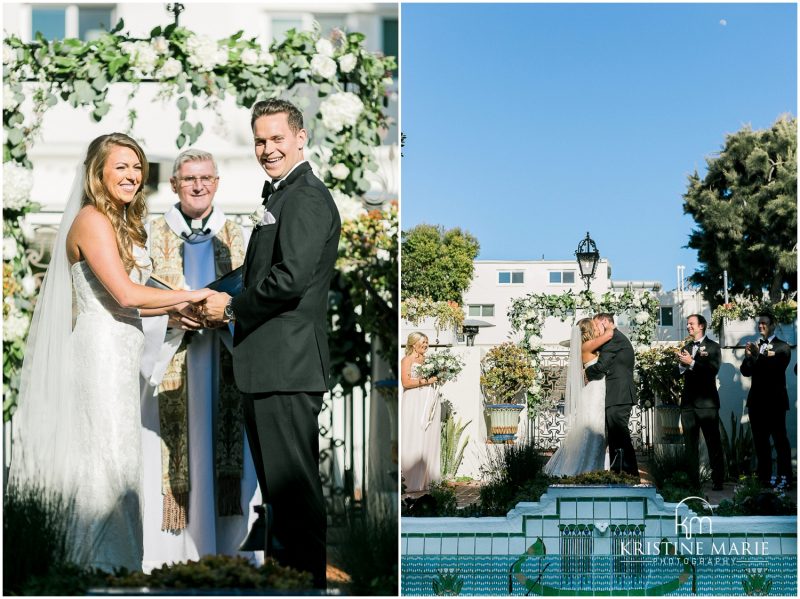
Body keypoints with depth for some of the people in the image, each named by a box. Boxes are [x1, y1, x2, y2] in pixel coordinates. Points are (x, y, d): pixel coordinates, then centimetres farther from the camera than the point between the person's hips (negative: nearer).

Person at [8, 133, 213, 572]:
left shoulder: (122, 224, 18)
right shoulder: (92, 220, -11)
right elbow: (125, 294, -18)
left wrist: (174, 309, 4)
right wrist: (190, 295, -12)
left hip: (120, 352, 9)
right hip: (100, 348, -9)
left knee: (111, 455, 9)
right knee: (109, 454, -7)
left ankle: (106, 561, 14)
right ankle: (105, 562, -1)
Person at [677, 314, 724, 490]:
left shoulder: (713, 347, -1)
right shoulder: (686, 348, 16)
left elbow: (713, 369, -15)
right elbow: (680, 373, 14)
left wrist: (691, 362, -18)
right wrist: (681, 364, -6)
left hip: (707, 402, -6)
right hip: (688, 402, 6)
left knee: (713, 443, -3)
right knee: (690, 444, 6)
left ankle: (718, 481, 0)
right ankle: (693, 481, 10)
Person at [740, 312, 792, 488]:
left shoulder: (782, 347, 2)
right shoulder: (754, 346, 15)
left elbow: (777, 367, -14)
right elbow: (745, 371, 7)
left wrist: (760, 355, -21)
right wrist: (749, 356, -11)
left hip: (775, 400, -5)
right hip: (757, 400, 5)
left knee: (780, 439, -7)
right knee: (760, 441, 5)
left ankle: (785, 477, -6)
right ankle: (764, 477, 9)